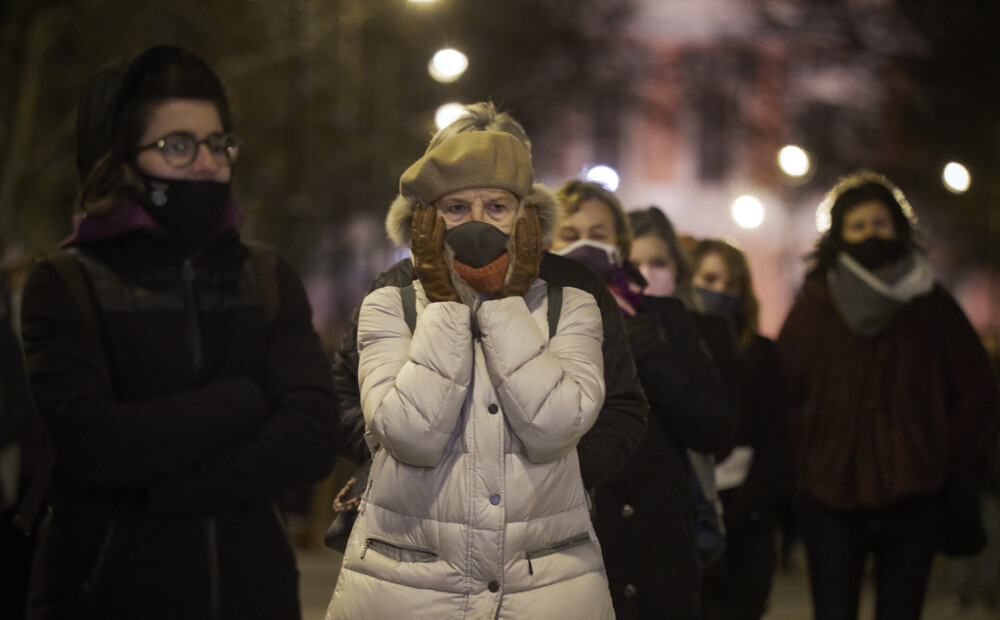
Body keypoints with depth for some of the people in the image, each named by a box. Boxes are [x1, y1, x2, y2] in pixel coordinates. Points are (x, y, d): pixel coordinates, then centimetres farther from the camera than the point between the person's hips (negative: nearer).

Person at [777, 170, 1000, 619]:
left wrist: (951, 455, 5)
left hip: (913, 499, 1)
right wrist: (804, 457, -3)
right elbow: (782, 388, 2)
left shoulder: (930, 303, 5)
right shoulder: (817, 302, 2)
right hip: (831, 497, -1)